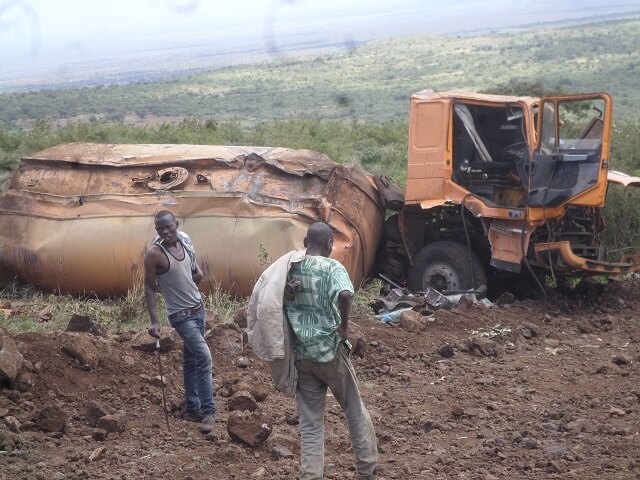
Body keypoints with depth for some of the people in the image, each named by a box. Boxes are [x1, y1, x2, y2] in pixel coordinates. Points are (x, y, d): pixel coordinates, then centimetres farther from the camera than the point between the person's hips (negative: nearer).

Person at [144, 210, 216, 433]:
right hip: (181, 315, -6)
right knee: (204, 357, -16)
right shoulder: (154, 254, -17)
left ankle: (192, 409, 22)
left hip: (198, 309, 6)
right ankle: (208, 411, -11)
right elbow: (149, 289, -13)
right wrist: (154, 321, -18)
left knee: (191, 361, 13)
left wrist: (186, 290, 2)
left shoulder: (185, 243, 1)